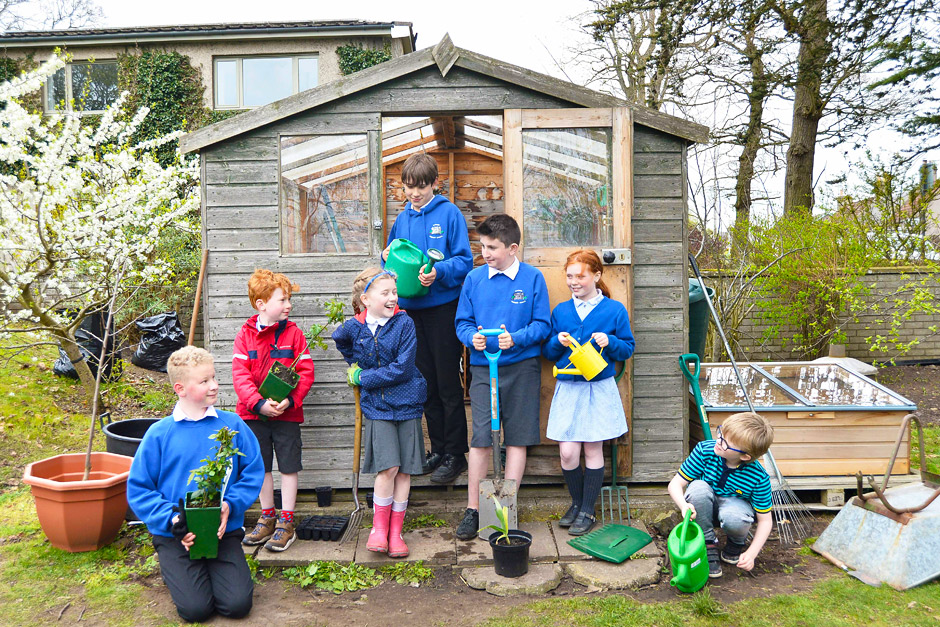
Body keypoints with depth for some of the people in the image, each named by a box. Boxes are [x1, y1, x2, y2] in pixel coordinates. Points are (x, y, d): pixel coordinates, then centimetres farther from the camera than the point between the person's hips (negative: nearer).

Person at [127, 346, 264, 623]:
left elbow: (253, 472, 4)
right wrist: (171, 518, -15)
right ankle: (175, 569, 18)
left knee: (237, 604, -12)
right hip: (176, 535, -1)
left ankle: (219, 567, 20)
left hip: (224, 529, 1)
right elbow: (138, 489, -2)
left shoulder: (232, 425, -1)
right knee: (195, 608, -14)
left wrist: (231, 505, -12)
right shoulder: (159, 434, -4)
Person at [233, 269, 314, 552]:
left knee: (288, 467, 4)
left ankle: (286, 523, 16)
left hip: (286, 412, -1)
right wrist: (259, 403, -20)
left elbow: (306, 371, -7)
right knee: (262, 466, 14)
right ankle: (267, 518, 30)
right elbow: (240, 373, -9)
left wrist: (290, 400, -20)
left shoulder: (293, 333, -3)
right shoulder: (245, 334, -2)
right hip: (254, 413, 2)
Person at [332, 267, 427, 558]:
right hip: (377, 406, 0)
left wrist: (363, 378, -11)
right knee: (388, 467, -10)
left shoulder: (404, 323, -9)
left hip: (407, 404, 0)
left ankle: (395, 531, 18)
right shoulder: (353, 327, -1)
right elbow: (340, 341, 25)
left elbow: (403, 368, -16)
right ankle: (378, 527, 10)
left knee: (404, 470, 4)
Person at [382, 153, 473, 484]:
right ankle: (438, 449, 25)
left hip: (444, 308, -6)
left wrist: (438, 273, -26)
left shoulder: (449, 213, -5)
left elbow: (464, 261, -10)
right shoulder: (402, 219, 12)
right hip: (413, 308, 6)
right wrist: (388, 258, -3)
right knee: (427, 382, 13)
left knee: (448, 384, 0)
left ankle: (455, 454, 11)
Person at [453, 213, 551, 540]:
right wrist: (472, 337, -14)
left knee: (517, 439, 5)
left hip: (522, 368, -1)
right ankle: (473, 510, 9)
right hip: (483, 368, 1)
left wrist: (515, 338, -19)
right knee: (480, 439, -2)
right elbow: (463, 322, 8)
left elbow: (542, 324, -2)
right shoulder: (474, 279, 5)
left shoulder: (533, 278, -2)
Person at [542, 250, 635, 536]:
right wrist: (558, 342, -9)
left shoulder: (614, 310, 0)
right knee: (567, 452, -2)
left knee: (593, 450, 4)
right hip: (567, 388, 2)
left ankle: (587, 511, 18)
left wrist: (609, 342, -16)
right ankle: (576, 502, 23)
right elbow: (547, 351, 12)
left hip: (599, 389, -2)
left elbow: (628, 348, 3)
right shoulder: (560, 311, 9)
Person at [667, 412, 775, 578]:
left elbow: (765, 520, -14)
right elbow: (675, 484, -18)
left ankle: (736, 544, 3)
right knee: (698, 488, -33)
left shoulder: (759, 477, -25)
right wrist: (684, 505, -39)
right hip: (703, 508, 1)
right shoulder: (705, 450, -24)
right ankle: (709, 545, -13)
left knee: (733, 517, -37)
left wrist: (751, 554, -23)